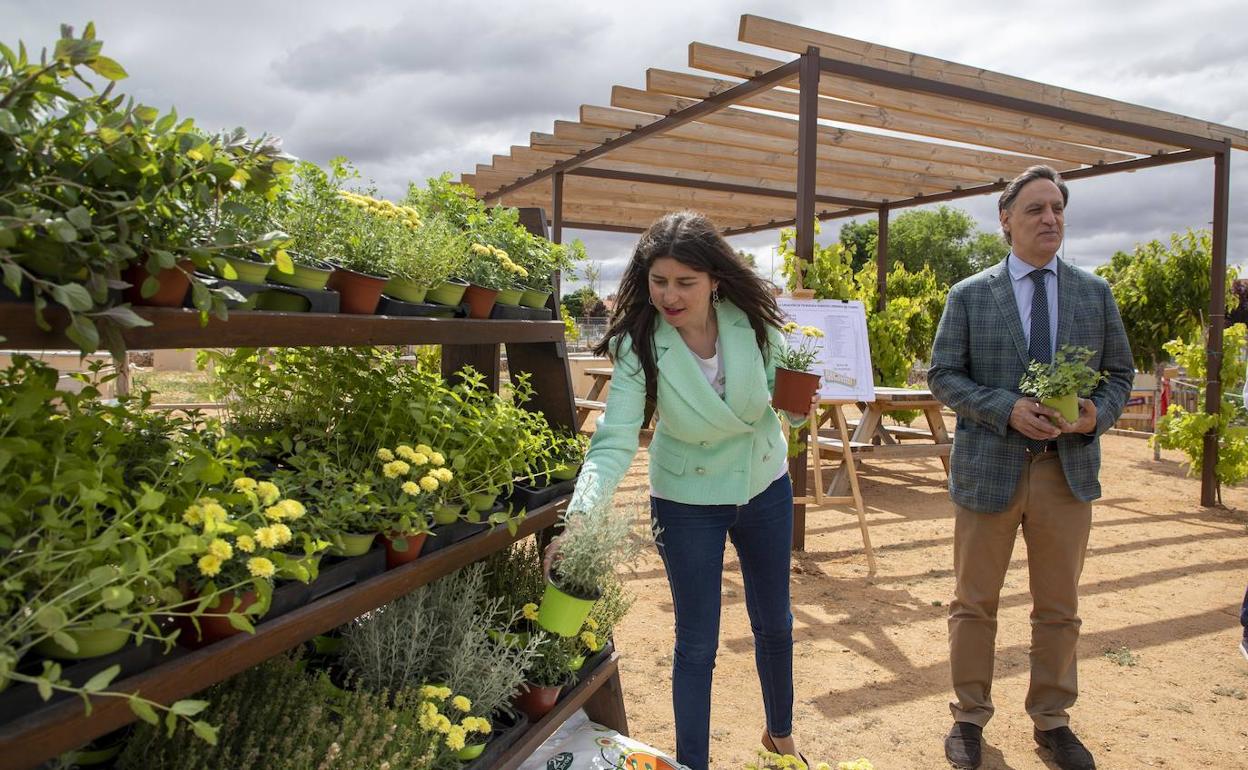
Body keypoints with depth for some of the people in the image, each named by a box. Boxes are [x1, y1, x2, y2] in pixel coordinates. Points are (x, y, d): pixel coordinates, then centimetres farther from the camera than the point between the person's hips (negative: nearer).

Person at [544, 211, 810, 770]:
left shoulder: (752, 320, -17)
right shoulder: (640, 345, -23)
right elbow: (614, 442, -31)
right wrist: (577, 519, -45)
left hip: (765, 487, 3)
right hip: (687, 501, -3)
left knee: (774, 623, 20)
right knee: (696, 643, 5)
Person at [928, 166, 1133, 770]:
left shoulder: (1095, 293, 7)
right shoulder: (969, 295, -1)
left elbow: (1120, 373, 10)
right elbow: (943, 376, -3)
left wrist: (1097, 413, -12)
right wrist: (1006, 409, -17)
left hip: (1069, 469, 3)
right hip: (989, 467, -2)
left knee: (1058, 608, 13)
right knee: (975, 603, 9)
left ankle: (1051, 720, 32)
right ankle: (969, 716, 26)